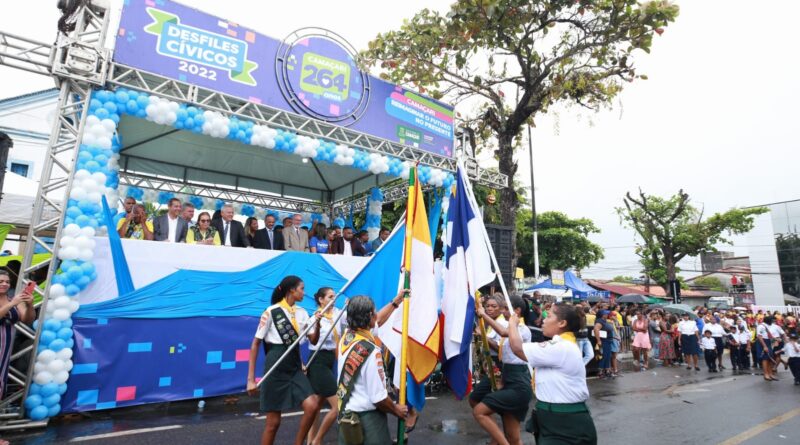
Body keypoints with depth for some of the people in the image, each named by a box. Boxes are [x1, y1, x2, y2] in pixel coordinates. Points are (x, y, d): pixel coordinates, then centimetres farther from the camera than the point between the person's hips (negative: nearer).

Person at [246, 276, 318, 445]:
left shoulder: (302, 313, 6)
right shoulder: (272, 312, -11)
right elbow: (255, 344, -7)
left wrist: (317, 323, -13)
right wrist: (251, 378, -9)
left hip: (295, 367, 5)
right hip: (276, 368, -5)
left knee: (312, 406, -12)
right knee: (273, 421, 3)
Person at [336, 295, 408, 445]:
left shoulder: (346, 337, -4)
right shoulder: (370, 351, -28)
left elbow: (374, 322, 14)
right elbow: (378, 398, -23)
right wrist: (396, 410, -4)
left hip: (346, 411, 8)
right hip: (367, 417, -7)